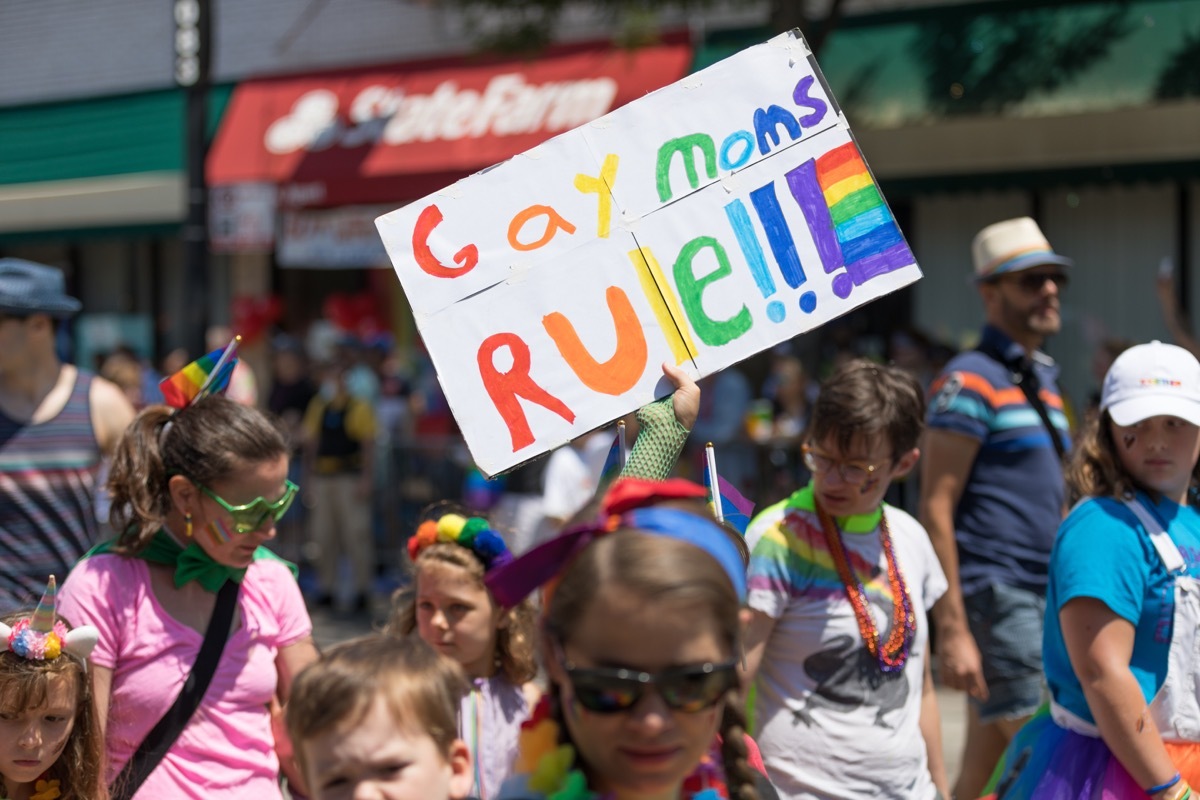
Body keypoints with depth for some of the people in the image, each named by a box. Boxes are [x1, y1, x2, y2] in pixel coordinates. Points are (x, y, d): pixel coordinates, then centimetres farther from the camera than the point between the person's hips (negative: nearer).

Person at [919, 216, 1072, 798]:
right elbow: (935, 508, -15)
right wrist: (952, 629, -20)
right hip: (994, 596, -8)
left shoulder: (1041, 380, 18)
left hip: (1039, 596, 8)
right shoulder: (971, 380, -10)